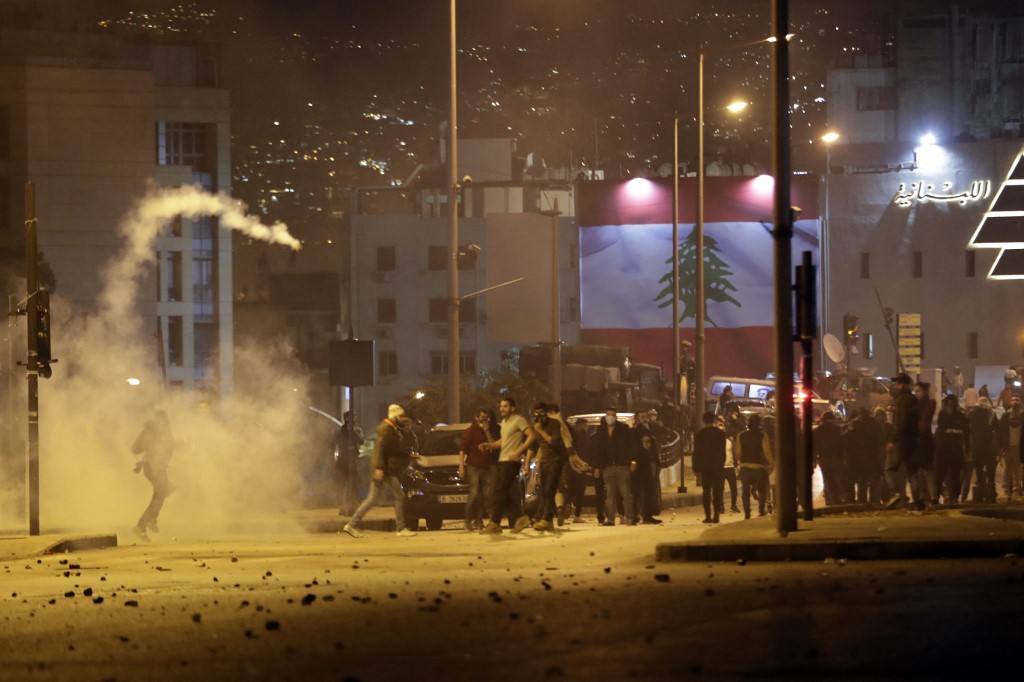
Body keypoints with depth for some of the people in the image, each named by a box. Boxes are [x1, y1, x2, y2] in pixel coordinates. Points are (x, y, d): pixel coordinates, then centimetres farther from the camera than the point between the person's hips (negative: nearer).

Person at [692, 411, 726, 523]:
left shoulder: (699, 434, -2)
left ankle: (708, 515, -2)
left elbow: (696, 452, 0)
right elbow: (723, 451, 2)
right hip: (718, 466, 0)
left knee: (706, 491, 4)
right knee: (717, 492, 3)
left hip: (705, 467, 0)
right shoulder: (721, 433, -1)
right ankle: (716, 515, -4)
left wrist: (695, 467, 6)